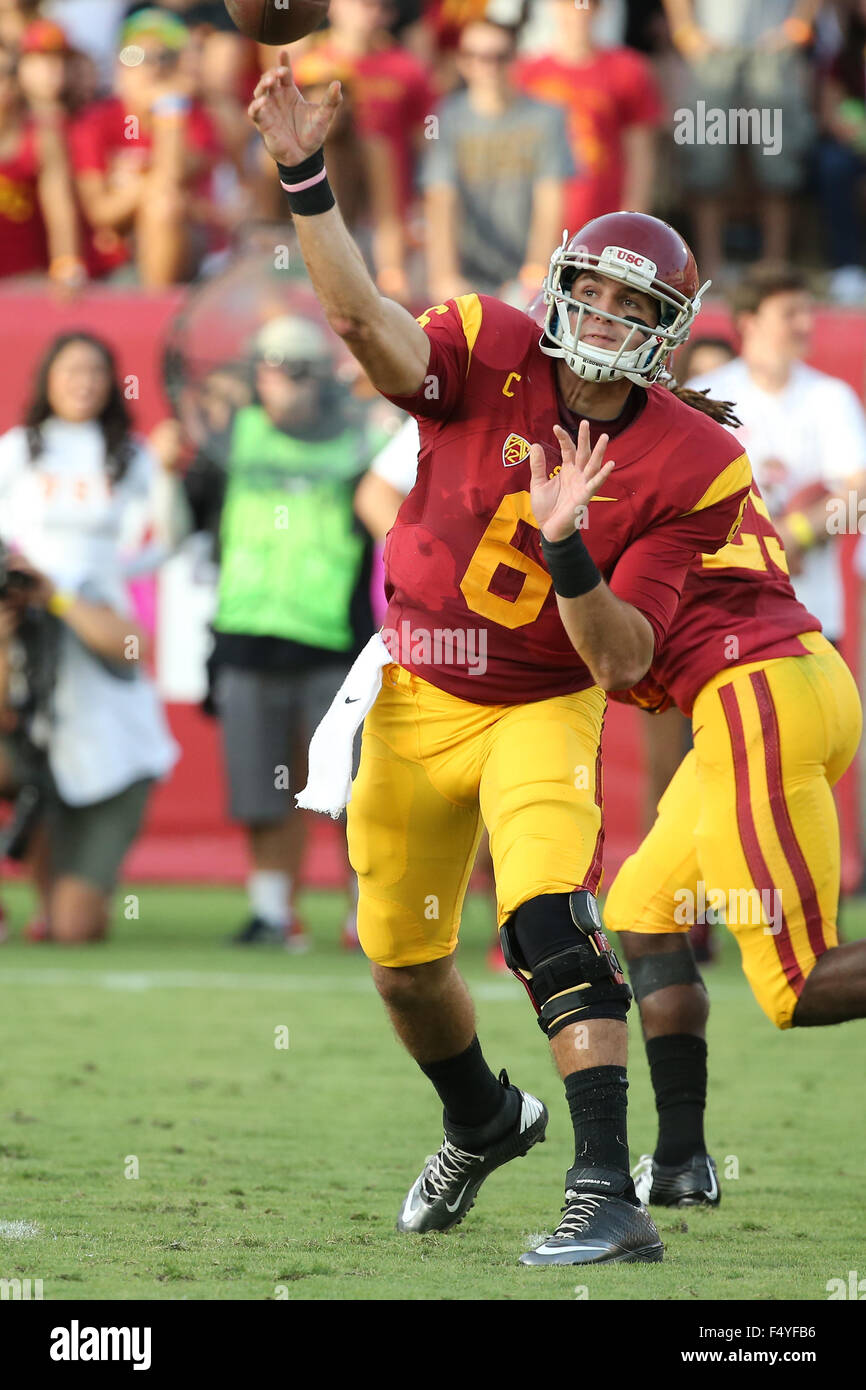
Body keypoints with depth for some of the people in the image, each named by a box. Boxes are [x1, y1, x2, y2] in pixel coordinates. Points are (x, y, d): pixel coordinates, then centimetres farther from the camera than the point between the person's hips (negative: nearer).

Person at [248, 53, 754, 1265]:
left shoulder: (684, 470, -17)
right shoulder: (491, 361, -16)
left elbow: (623, 661, -19)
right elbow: (361, 317, -35)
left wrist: (568, 552, -37)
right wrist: (306, 181, -49)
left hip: (542, 711, -3)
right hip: (416, 699, 3)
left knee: (552, 922, -28)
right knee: (404, 962, 15)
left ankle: (608, 1196, -32)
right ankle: (484, 1122, 47)